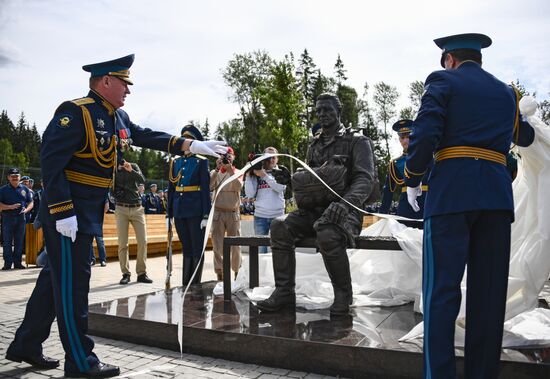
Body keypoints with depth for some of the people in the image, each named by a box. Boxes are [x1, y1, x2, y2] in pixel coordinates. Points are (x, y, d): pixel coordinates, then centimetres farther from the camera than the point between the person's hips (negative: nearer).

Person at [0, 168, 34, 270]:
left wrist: (26, 210, -7)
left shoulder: (24, 189, 10)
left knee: (19, 241, 5)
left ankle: (17, 262, 13)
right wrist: (10, 207, -16)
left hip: (21, 218, 2)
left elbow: (31, 203, 12)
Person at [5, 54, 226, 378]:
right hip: (68, 214, -9)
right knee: (72, 284, -1)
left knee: (55, 278, 17)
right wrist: (64, 213, -24)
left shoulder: (118, 118, 10)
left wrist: (193, 146, 7)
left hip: (90, 214, 9)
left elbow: (148, 136, 16)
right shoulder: (75, 113, -17)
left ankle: (26, 346, 32)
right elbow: (50, 162, -21)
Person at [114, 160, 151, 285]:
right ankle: (126, 273, 7)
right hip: (121, 209, -1)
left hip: (137, 208, 1)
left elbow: (142, 180, -8)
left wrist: (131, 170, -22)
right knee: (122, 244, -2)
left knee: (142, 241, -3)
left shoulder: (134, 166, 8)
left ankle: (142, 273, 5)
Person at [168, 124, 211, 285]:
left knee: (197, 249, 2)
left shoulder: (201, 162, -1)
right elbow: (171, 188, 13)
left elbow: (205, 189, -6)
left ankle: (195, 285, 10)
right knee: (186, 248, 12)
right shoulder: (175, 162, 12)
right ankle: (186, 284, 20)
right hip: (179, 211, 5)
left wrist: (206, 215, -11)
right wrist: (169, 213, 9)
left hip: (195, 210, -5)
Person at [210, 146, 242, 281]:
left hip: (233, 212, 0)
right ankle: (220, 274, 4)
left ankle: (237, 273, 16)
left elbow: (239, 187, -12)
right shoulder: (215, 173, 9)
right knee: (218, 244, -1)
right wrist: (217, 169, -17)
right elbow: (209, 186, -11)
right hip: (218, 212, 0)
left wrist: (230, 170, -20)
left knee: (235, 244, 4)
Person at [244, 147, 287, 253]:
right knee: (261, 248, 3)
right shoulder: (256, 174, 8)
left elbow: (280, 187, -12)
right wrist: (248, 176, -4)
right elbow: (250, 195, 1)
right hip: (260, 216, 1)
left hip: (277, 215, -1)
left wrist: (264, 175, -15)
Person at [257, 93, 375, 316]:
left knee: (327, 234, -38)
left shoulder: (357, 142, 1)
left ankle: (343, 294, -15)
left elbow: (365, 178, -14)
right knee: (280, 225, -21)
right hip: (315, 209, 5)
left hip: (344, 212, -5)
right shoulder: (314, 146, 19)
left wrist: (345, 203, -33)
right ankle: (284, 292, -14)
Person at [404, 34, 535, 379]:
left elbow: (425, 134, -10)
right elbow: (525, 137, 38)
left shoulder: (443, 80, 6)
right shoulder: (506, 92, 22)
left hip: (452, 190, -5)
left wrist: (413, 179, 2)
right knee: (489, 293, 7)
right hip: (498, 194, 5)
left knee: (442, 289, -4)